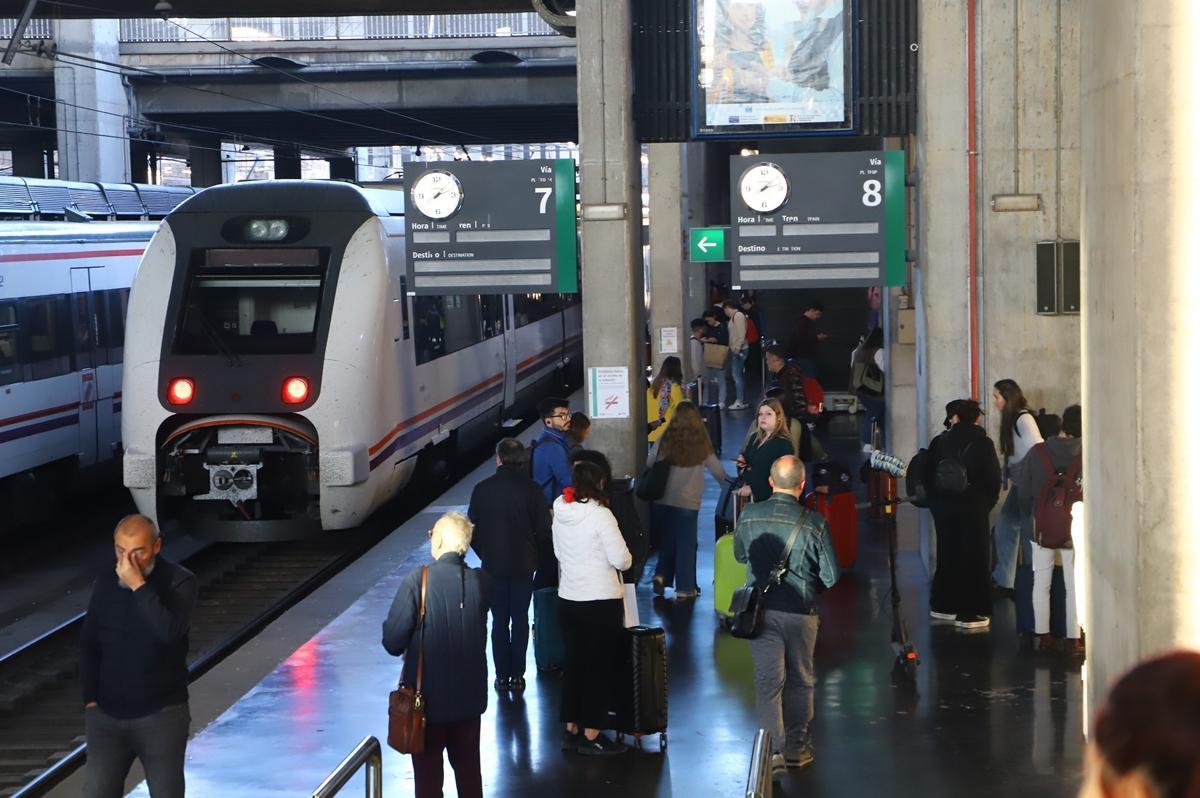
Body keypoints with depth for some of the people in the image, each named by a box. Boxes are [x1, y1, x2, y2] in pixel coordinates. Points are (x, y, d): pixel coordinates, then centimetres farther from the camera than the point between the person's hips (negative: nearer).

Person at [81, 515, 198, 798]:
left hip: (161, 715, -3)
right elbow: (90, 646, 14)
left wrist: (138, 585, -26)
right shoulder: (105, 583, 4)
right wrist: (90, 699, 9)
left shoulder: (180, 582, -8)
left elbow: (170, 631, -26)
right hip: (107, 714, 3)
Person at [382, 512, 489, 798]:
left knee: (428, 774, 12)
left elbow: (392, 643, -18)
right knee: (468, 769, 20)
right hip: (470, 696, 3)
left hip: (428, 698, -3)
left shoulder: (417, 581, -21)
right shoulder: (480, 581, -9)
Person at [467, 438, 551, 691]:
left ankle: (502, 675, 10)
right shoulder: (531, 489, -9)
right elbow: (544, 530, -7)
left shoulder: (482, 489, -8)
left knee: (499, 620, 9)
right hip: (524, 564, 0)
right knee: (520, 619, 8)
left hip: (493, 565, 0)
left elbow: (472, 529, -3)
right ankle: (517, 675, 8)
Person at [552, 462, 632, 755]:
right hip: (601, 601, -6)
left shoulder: (560, 513, 3)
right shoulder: (600, 515, -16)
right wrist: (625, 558, 5)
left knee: (574, 663, 15)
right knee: (600, 666, 4)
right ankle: (591, 735, 7)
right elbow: (621, 560, -16)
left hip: (567, 599, 6)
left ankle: (571, 730, 22)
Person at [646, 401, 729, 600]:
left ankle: (661, 576, 10)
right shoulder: (701, 445, -6)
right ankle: (684, 589, 10)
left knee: (667, 540, 21)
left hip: (662, 500, 2)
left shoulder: (664, 441, -5)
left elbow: (649, 466, 1)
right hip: (687, 502, -2)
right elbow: (718, 471, 3)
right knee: (686, 544, 8)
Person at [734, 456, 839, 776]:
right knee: (799, 680, 15)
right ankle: (796, 748, 24)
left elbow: (739, 555, 11)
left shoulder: (749, 516, -7)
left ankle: (773, 748, -8)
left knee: (768, 681, 3)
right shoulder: (813, 523, -14)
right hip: (800, 611, -1)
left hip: (761, 609, 1)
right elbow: (831, 576, -8)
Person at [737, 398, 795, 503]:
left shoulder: (784, 444, -12)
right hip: (751, 497, 7)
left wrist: (753, 488, -19)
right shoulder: (755, 439, 15)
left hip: (770, 498, -7)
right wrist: (742, 462, 2)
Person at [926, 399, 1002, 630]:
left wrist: (936, 503, 8)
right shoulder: (983, 443, -7)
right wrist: (986, 504, 6)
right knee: (973, 558, 2)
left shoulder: (940, 442, 0)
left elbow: (928, 475, 0)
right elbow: (993, 478, -8)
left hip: (944, 507, 4)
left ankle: (943, 605, 24)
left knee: (948, 554, 16)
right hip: (973, 509, -4)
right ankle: (969, 613, 0)